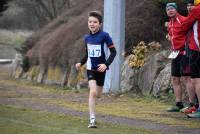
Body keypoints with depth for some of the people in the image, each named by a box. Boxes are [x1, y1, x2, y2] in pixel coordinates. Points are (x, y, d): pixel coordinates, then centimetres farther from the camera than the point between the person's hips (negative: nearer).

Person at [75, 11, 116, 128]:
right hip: (90, 68, 1)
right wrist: (81, 63, 0)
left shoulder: (104, 36, -14)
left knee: (98, 95, 12)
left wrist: (106, 64, -22)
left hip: (100, 68, -1)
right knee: (93, 92, -16)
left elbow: (113, 52, -11)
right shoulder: (87, 38, 1)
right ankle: (92, 120, -13)